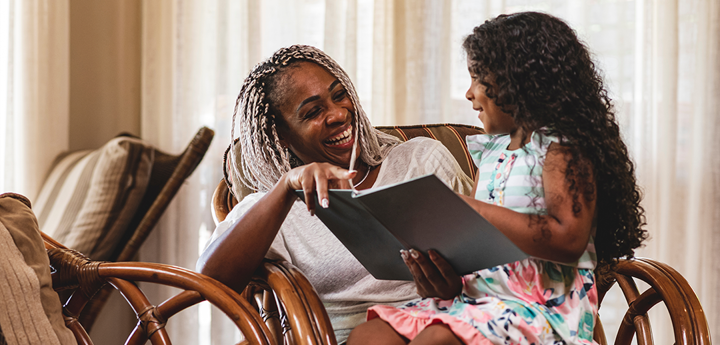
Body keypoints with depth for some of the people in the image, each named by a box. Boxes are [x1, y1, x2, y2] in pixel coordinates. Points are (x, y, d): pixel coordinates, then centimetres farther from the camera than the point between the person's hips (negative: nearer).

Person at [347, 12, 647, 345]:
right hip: (477, 297, 8)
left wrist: (470, 209, -18)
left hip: (543, 308, -7)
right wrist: (449, 278, -3)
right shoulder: (491, 152, 20)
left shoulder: (563, 147, -4)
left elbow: (569, 241, -18)